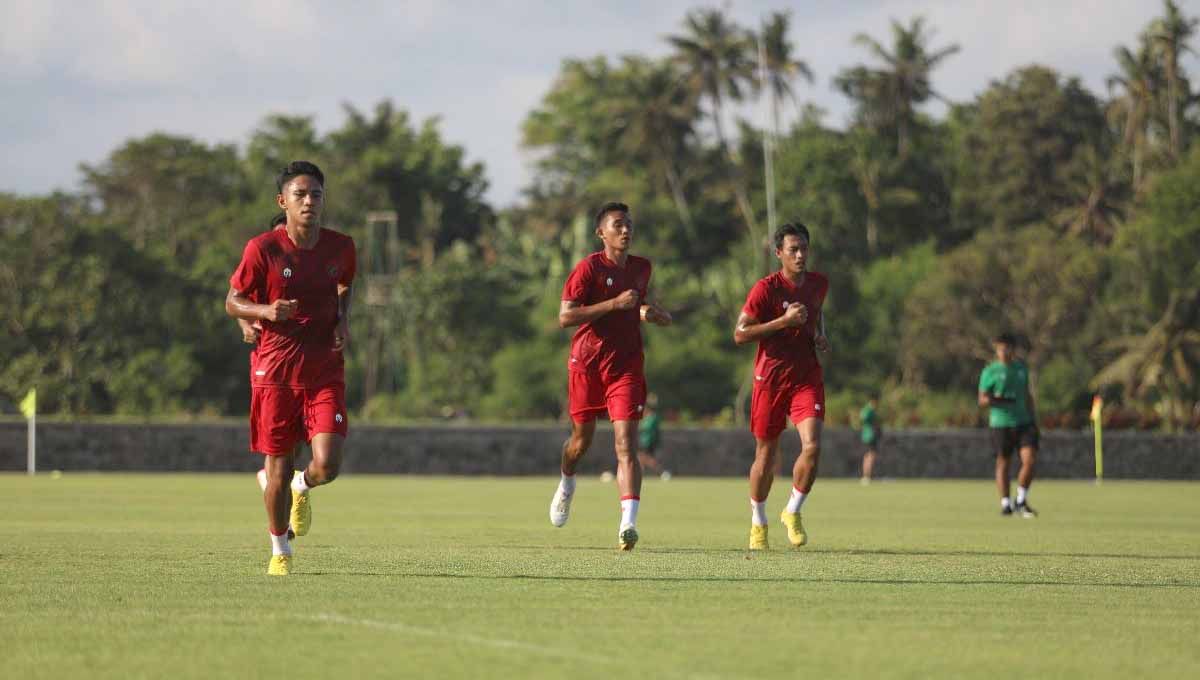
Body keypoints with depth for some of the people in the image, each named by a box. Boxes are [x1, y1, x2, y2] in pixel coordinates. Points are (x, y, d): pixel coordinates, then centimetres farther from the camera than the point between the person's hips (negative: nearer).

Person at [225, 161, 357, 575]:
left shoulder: (340, 247, -1)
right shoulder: (263, 249, -9)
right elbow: (233, 301, -1)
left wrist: (342, 321, 3)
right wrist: (265, 312, -22)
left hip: (325, 372, 2)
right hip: (274, 371, -1)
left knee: (327, 466, -14)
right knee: (278, 469, 5)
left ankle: (302, 487, 24)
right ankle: (279, 549, 29)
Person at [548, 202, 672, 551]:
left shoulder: (642, 268, 9)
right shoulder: (588, 267, -9)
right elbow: (565, 317, -17)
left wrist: (654, 313, 7)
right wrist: (614, 303, -22)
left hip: (626, 365, 2)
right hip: (587, 362, -2)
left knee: (626, 444, -14)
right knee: (582, 438, 15)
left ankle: (628, 523, -25)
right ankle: (566, 485, 49)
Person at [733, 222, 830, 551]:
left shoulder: (819, 283, 6)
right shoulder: (766, 289, -12)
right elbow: (740, 334, -13)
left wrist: (820, 336, 7)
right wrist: (784, 321, -21)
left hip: (807, 378, 3)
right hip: (770, 379, -3)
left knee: (812, 447, -16)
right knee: (766, 455, 6)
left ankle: (792, 512, 6)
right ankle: (758, 523, 27)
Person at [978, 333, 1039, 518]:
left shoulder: (1021, 368, 13)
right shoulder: (990, 371, -1)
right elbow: (982, 400, -3)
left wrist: (1034, 420, 16)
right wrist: (995, 400, -23)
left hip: (1023, 422, 3)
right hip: (1000, 424, -3)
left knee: (1030, 460, -9)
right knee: (1003, 463, 1)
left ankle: (1021, 501, 6)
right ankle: (1006, 504, 12)